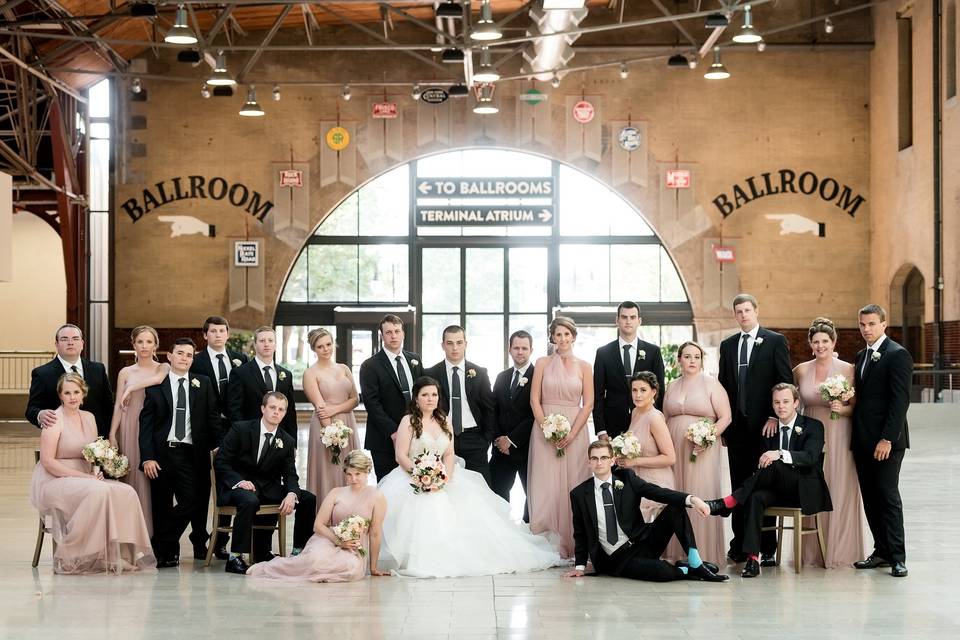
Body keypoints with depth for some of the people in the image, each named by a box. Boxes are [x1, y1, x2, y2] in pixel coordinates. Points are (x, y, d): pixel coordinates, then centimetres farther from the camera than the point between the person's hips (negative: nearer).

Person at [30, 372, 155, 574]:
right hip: (54, 481, -7)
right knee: (98, 492, -34)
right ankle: (74, 558, -25)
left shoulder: (89, 418, 13)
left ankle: (119, 554, -14)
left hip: (85, 478, 7)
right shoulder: (55, 420, -9)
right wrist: (81, 476, -20)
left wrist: (96, 471, -5)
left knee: (126, 493, -16)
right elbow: (47, 461, -15)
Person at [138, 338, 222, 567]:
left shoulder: (203, 384, 10)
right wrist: (147, 457, -7)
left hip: (192, 454, 1)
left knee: (192, 502, -9)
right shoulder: (155, 386, 5)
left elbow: (213, 417, 10)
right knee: (162, 507, 4)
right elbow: (146, 423, 2)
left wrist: (218, 445, -1)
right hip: (162, 454, 0)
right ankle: (166, 552, 17)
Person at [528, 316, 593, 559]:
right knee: (546, 484, -3)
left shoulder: (583, 367, 6)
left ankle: (572, 544, 4)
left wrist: (571, 434, -8)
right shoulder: (543, 364, 6)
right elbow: (534, 400, 2)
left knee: (574, 484, -2)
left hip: (575, 431, 0)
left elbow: (588, 404, 2)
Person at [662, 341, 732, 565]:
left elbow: (725, 417, -4)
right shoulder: (671, 387, 14)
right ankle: (679, 552, 8)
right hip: (675, 451, 4)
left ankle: (703, 552, -1)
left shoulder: (711, 384, 0)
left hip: (702, 450, -4)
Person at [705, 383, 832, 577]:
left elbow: (810, 457, -18)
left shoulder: (813, 426, 0)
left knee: (774, 466, -32)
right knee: (755, 497, -30)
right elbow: (764, 460, 13)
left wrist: (780, 454, -34)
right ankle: (752, 559, -37)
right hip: (780, 490, 4)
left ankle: (729, 501, -32)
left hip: (806, 492, -4)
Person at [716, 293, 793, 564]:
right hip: (736, 426, 4)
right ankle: (740, 546, 11)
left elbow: (786, 382, -4)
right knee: (739, 487, 6)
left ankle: (767, 549, 2)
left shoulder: (775, 341, 0)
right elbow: (723, 385, 15)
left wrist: (775, 416, -12)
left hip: (764, 425, -4)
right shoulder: (728, 345, 14)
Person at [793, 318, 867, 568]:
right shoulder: (801, 370, 5)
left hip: (838, 439, -2)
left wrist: (842, 409, -19)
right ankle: (813, 551, 12)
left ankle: (839, 551, 6)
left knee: (840, 492, -1)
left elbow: (856, 407, 0)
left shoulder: (847, 370, -2)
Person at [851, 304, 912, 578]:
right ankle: (881, 551, 15)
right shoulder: (862, 355, 17)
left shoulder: (897, 355, -8)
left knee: (888, 496, -6)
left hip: (886, 441, -7)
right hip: (862, 440, 8)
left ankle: (897, 557, -1)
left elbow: (900, 400, -14)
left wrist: (887, 439, -18)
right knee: (870, 497, 8)